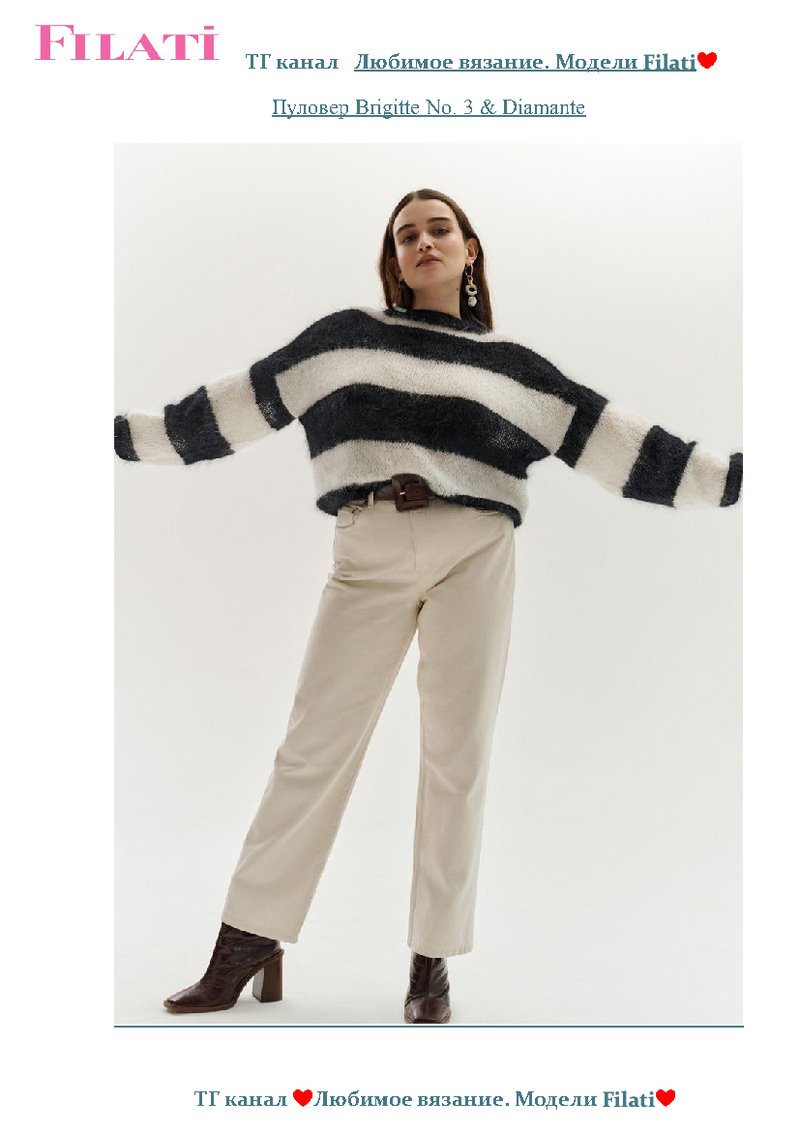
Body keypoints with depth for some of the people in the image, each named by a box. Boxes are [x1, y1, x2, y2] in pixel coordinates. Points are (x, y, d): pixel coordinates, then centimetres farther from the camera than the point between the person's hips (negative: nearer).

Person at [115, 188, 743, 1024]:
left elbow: (612, 440, 12)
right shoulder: (344, 340, 15)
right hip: (369, 553, 0)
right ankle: (249, 943, 7)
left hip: (474, 554, 1)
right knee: (314, 744, -3)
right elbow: (239, 405, 15)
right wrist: (126, 433, 15)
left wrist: (730, 476, 8)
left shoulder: (511, 365, 15)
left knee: (457, 753, -1)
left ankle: (432, 962, 9)